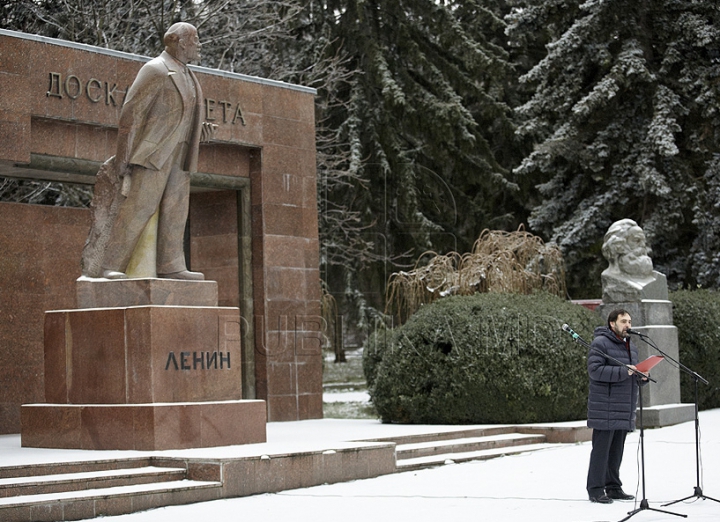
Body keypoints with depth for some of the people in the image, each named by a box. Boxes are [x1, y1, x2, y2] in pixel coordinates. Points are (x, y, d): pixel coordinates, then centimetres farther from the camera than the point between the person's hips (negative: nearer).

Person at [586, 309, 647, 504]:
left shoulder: (630, 347, 19)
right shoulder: (600, 343, -8)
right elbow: (594, 369, -19)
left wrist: (642, 377, 2)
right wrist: (622, 372, -24)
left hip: (624, 409, 8)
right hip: (605, 408, -8)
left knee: (616, 449, 12)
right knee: (601, 448, -6)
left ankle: (613, 487, 19)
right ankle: (596, 490, -2)